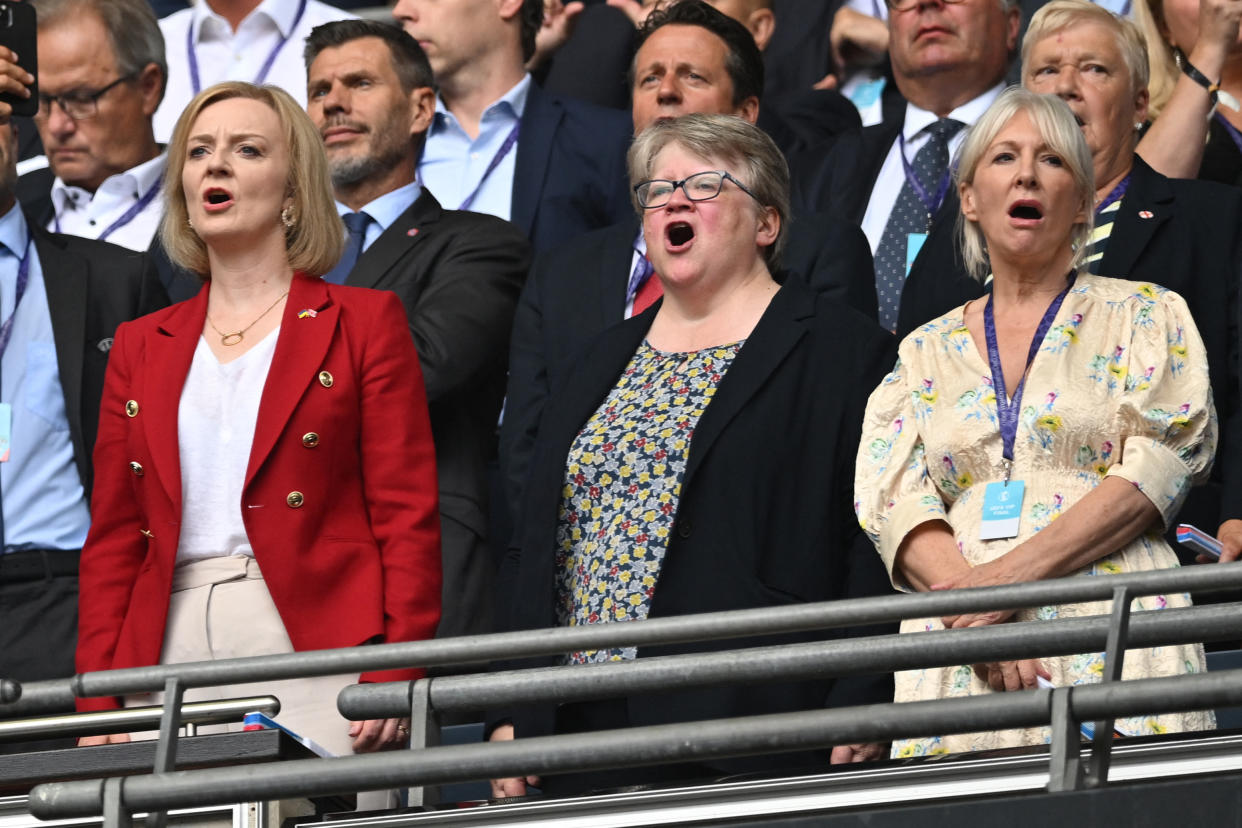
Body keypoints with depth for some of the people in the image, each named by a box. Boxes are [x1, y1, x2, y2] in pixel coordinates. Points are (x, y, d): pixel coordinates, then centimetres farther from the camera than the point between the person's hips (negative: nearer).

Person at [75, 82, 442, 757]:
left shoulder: (363, 323, 9)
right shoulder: (140, 347, 19)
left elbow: (407, 522, 1)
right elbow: (113, 541, 16)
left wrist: (394, 682, -11)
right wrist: (97, 708, 4)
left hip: (316, 647, -3)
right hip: (172, 661, 3)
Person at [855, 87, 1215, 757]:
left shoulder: (1145, 317, 11)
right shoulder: (927, 351, 19)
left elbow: (1159, 469, -2)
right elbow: (892, 499, 7)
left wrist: (1013, 574, -13)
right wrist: (972, 596, -14)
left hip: (1109, 627, -2)